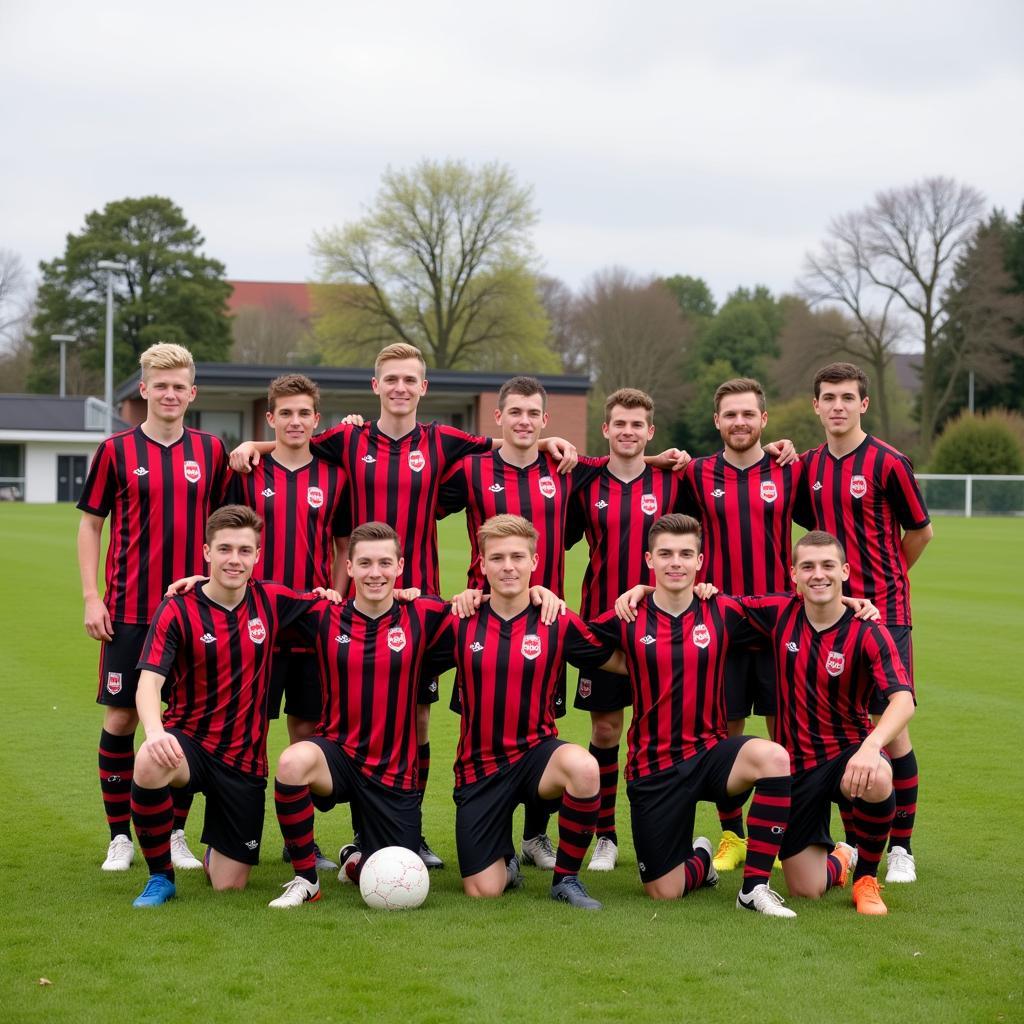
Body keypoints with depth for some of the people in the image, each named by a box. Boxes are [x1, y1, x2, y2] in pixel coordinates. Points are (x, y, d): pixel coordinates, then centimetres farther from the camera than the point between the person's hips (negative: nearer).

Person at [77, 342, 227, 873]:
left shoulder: (211, 451, 6)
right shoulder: (116, 450, 0)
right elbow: (90, 524, 4)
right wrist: (92, 597, -4)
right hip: (129, 609, -2)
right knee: (120, 718, 0)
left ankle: (175, 833, 15)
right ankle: (120, 836, 11)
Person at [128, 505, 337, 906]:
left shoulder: (271, 601, 0)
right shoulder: (178, 610, -11)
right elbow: (149, 681, -22)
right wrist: (155, 732, -43)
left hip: (245, 758, 3)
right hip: (189, 741, -3)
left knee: (230, 885, -1)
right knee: (149, 765, -40)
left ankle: (217, 848, 39)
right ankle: (160, 876, -14)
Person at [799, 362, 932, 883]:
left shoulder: (887, 463, -8)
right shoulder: (808, 466, 7)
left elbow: (919, 531, 3)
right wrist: (838, 577, 13)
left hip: (883, 611, -5)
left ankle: (900, 846, 4)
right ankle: (853, 840, 17)